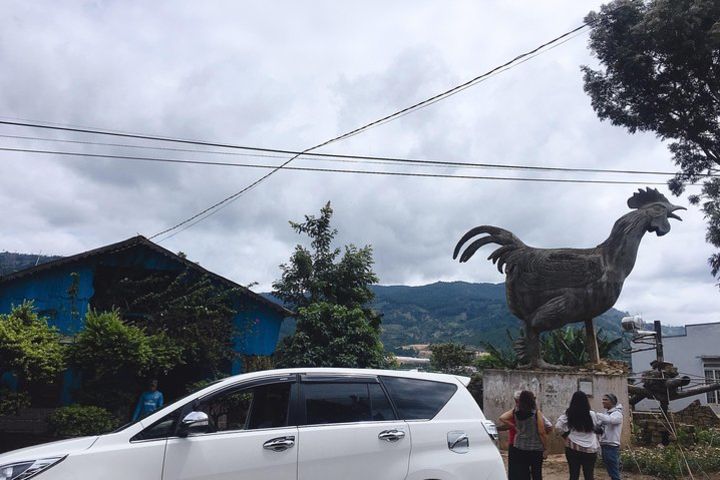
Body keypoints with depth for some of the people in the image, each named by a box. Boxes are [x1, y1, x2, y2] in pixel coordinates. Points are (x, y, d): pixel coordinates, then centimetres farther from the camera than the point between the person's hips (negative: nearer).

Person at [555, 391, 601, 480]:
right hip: (590, 449, 0)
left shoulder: (568, 414, -6)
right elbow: (598, 427, 9)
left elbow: (558, 427, -12)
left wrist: (566, 435, 4)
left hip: (573, 448, 0)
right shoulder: (592, 414, -6)